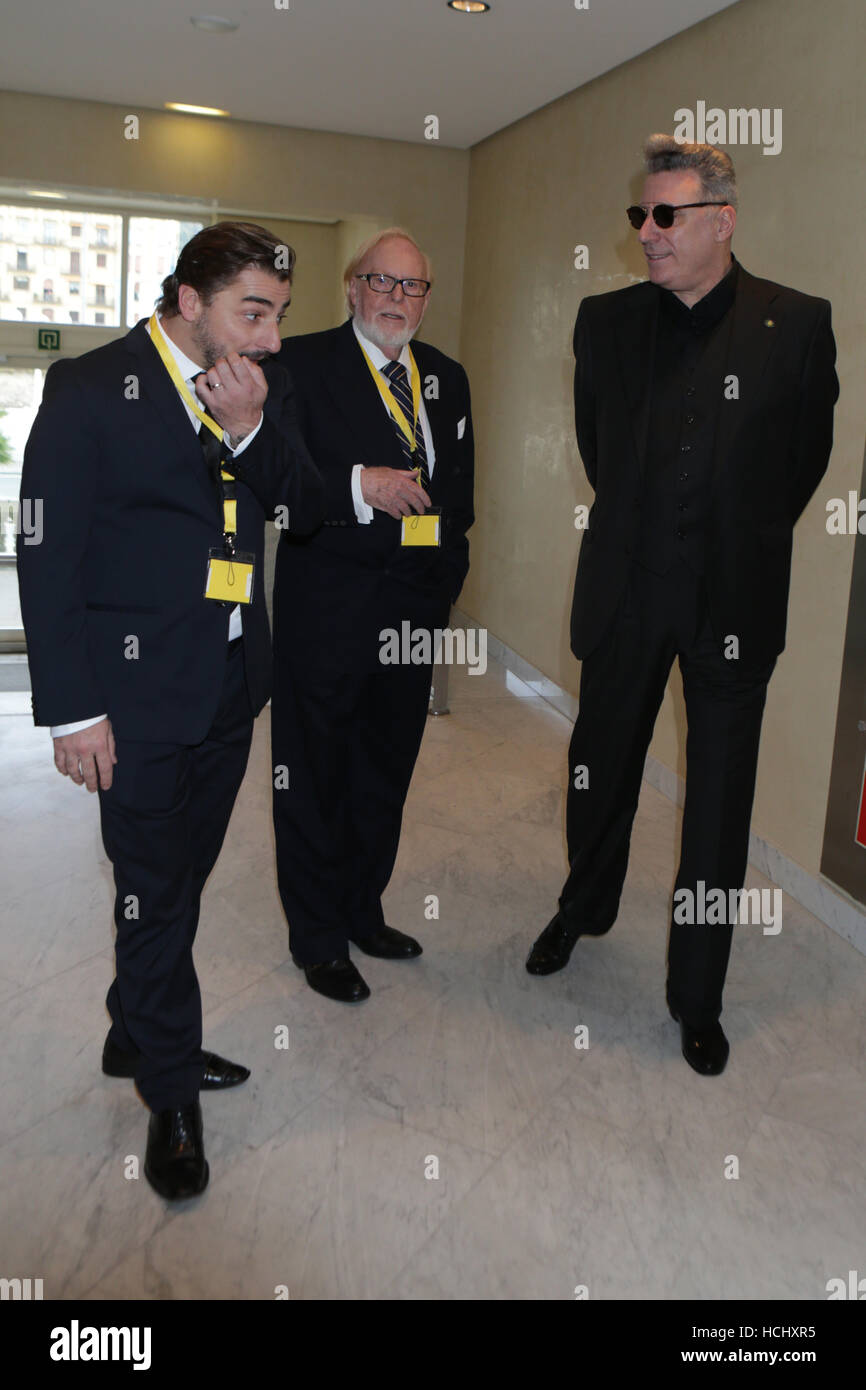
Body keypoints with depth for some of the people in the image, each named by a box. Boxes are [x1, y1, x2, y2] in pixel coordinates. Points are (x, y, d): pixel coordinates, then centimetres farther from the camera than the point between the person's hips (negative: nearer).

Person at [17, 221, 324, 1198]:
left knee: (182, 877, 16)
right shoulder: (91, 389, -10)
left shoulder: (266, 389, 7)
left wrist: (250, 430, -16)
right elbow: (49, 556, -11)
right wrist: (71, 707, -14)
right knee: (155, 890, 3)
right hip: (140, 686, -5)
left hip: (232, 679, 6)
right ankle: (171, 1092, 22)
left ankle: (138, 1039, 38)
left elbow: (303, 511, 2)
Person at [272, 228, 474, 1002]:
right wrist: (358, 486, -24)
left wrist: (448, 576, 9)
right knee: (315, 775, 5)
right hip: (325, 609, -5)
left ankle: (363, 911, 35)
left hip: (414, 603, 6)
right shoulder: (302, 364, -5)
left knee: (386, 770, 16)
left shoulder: (446, 378, 13)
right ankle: (318, 939, 21)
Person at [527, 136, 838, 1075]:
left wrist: (745, 541, 10)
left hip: (732, 606, -2)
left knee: (718, 804, 6)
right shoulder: (606, 322, 2)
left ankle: (697, 998, 22)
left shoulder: (797, 325, -5)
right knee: (601, 768, 16)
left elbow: (807, 455, 6)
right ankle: (582, 910, 44)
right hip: (625, 591, 2)